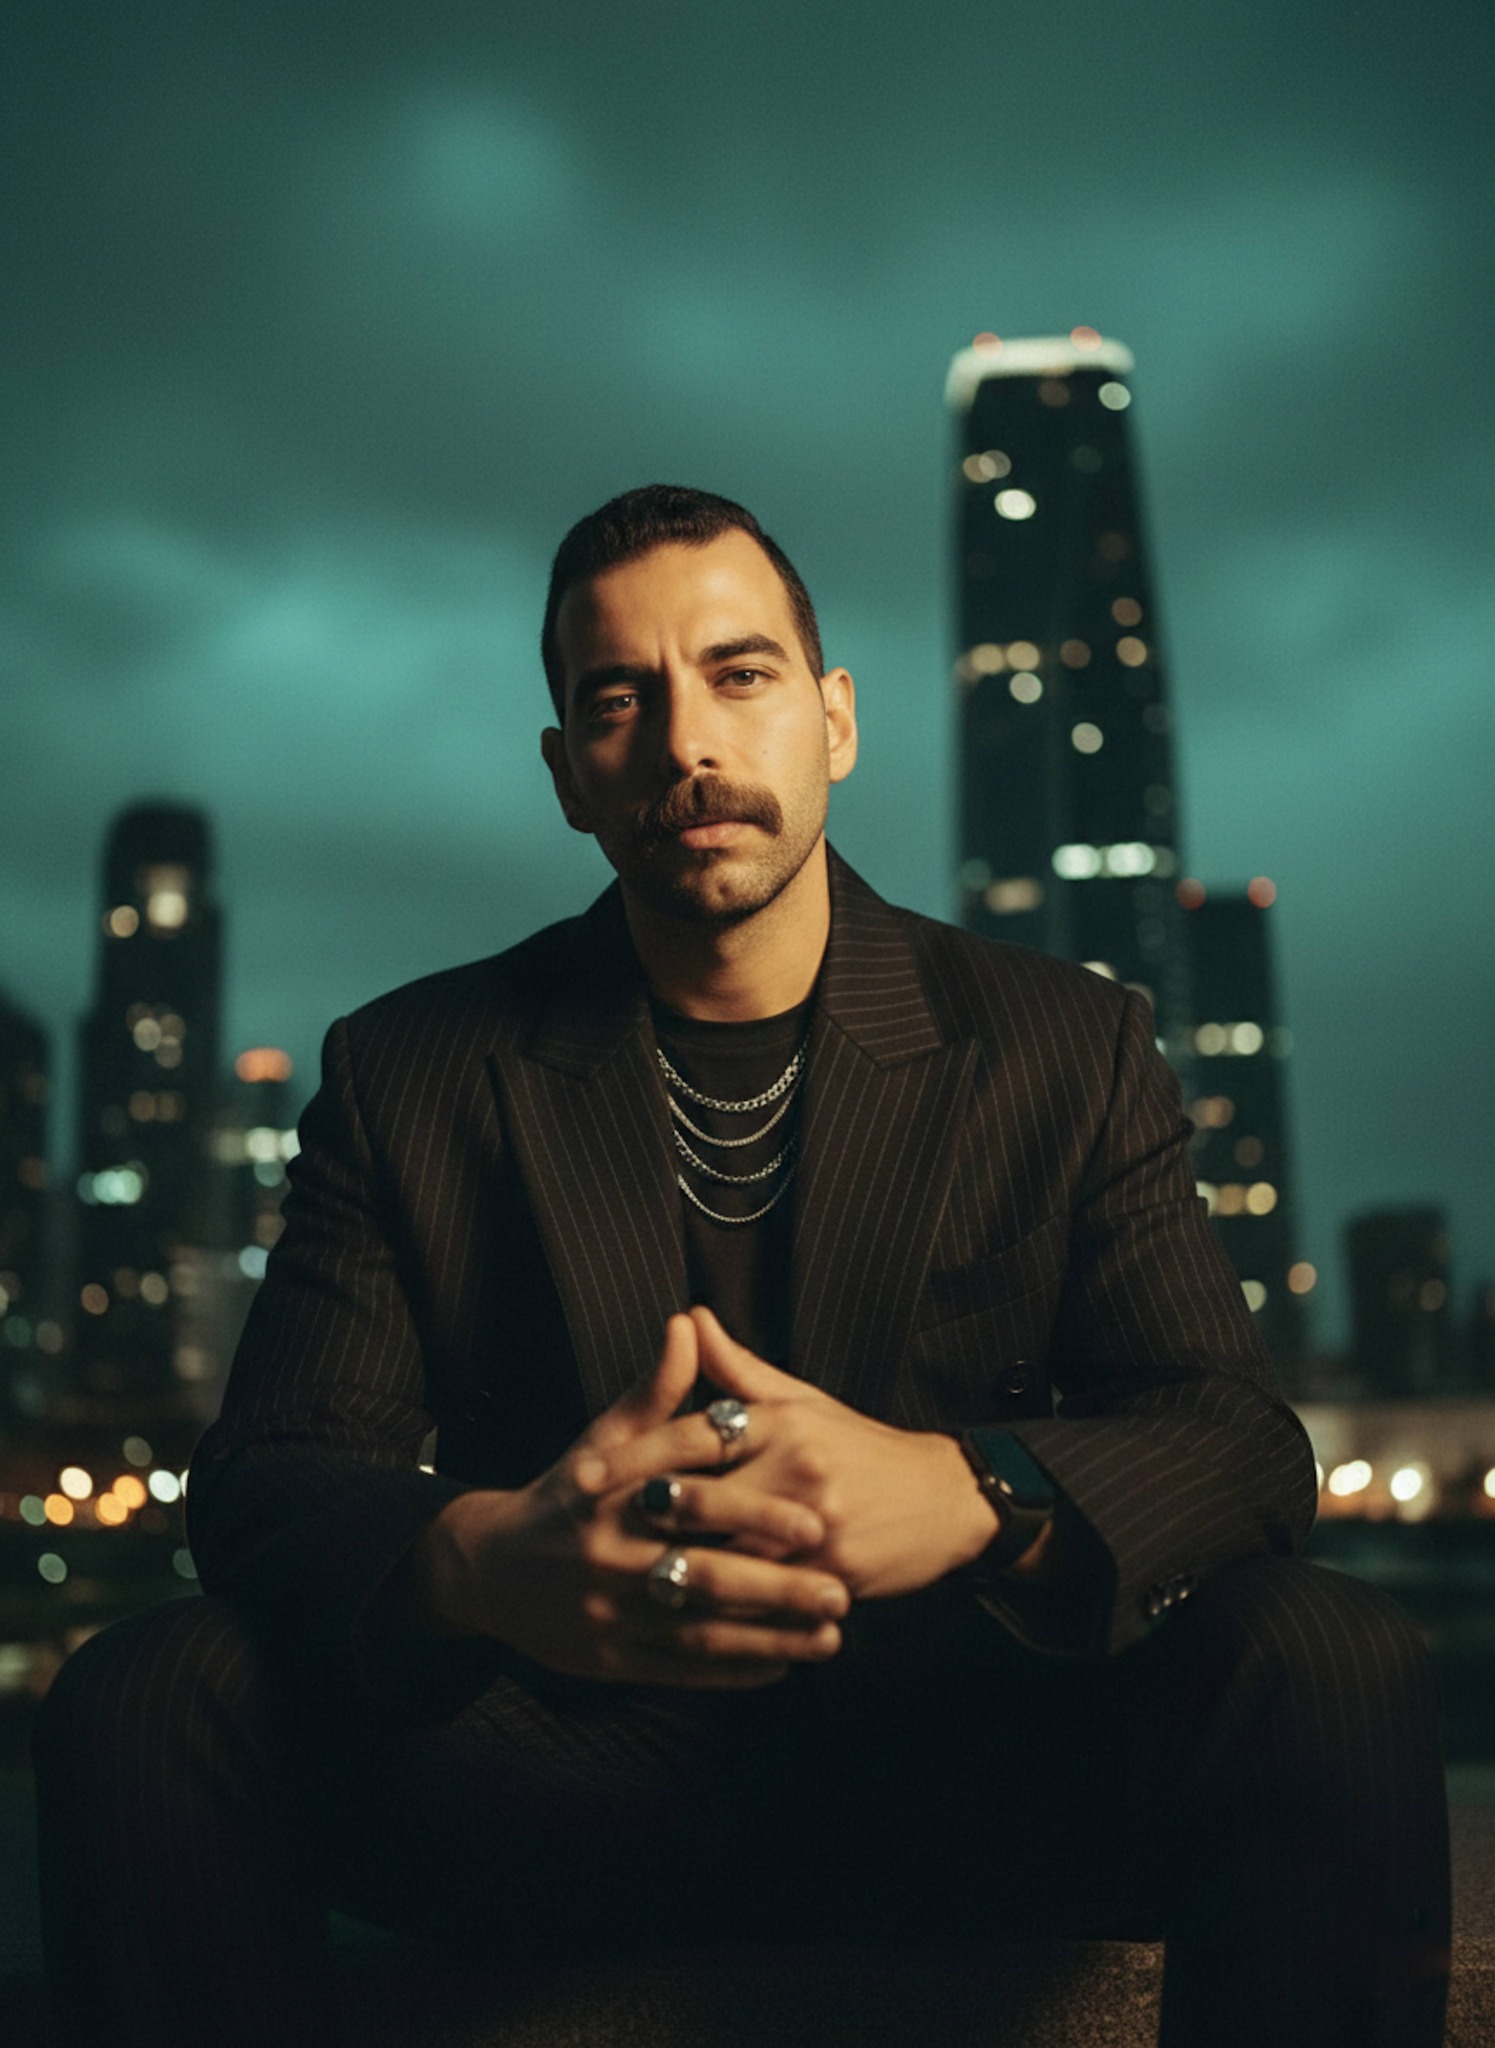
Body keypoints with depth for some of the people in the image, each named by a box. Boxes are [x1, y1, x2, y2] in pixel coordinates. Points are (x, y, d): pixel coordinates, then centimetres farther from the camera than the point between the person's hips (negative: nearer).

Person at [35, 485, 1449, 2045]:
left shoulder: (1070, 1051, 3)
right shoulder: (406, 1076, 4)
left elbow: (1238, 1435, -5)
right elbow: (267, 1475, -4)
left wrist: (969, 1493, -30)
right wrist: (479, 1560, -31)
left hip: (959, 1782, 0)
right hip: (544, 1785, 1)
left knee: (1331, 1669, -28)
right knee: (139, 1705, -25)